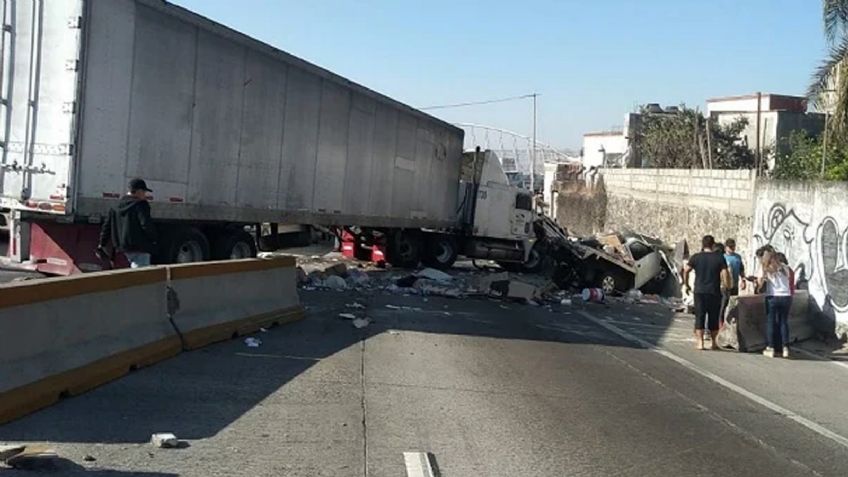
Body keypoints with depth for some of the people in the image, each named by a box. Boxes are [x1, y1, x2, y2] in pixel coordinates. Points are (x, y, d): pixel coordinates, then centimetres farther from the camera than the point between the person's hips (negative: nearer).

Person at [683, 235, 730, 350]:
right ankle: (714, 343, 16)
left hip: (699, 292, 0)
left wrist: (686, 285, 6)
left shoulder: (696, 257, 2)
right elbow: (725, 274, -8)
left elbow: (686, 270, -4)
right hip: (714, 292, 0)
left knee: (700, 317, 3)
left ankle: (700, 342, -1)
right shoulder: (719, 258, -1)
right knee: (713, 318, 10)